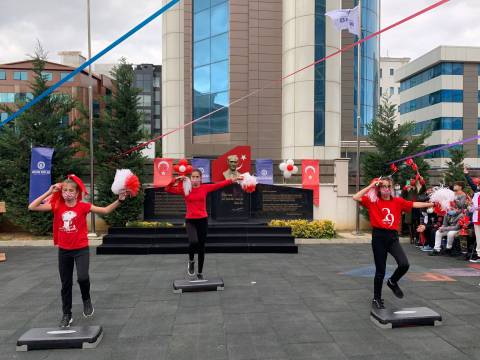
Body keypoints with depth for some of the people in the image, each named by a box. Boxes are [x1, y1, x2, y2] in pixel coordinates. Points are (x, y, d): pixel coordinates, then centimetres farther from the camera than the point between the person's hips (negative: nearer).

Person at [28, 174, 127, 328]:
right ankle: (67, 315, 30)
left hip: (81, 249, -3)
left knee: (83, 277, -21)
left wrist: (119, 200, -21)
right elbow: (32, 207, -8)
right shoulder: (57, 206, -3)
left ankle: (86, 300, 13)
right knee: (66, 284, 13)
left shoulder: (83, 206, -9)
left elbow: (105, 210, -9)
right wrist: (49, 193, -12)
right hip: (64, 250, 3)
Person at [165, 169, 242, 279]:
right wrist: (175, 180, -21)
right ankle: (191, 261, 7)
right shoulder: (184, 188, -3)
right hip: (190, 221, -2)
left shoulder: (205, 187, 0)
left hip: (203, 220, 2)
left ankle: (200, 273, 27)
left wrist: (232, 180, -16)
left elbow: (219, 185, -6)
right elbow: (168, 190, -8)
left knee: (201, 247, 9)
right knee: (194, 242, -27)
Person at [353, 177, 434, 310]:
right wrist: (370, 186, -9)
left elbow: (414, 204, 9)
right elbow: (356, 198, -11)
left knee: (404, 264, -17)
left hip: (393, 237, 2)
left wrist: (431, 204, 4)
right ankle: (377, 299, 26)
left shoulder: (398, 201, 8)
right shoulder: (373, 201, 0)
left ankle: (392, 282, 16)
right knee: (380, 270, 6)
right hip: (378, 237, -2)